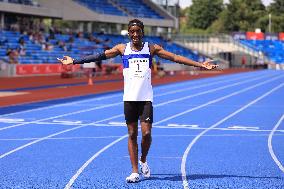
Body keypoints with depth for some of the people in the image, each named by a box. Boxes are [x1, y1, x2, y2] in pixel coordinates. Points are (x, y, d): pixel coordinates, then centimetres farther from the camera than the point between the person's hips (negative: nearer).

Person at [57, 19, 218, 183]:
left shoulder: (151, 48, 5)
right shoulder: (123, 49, 6)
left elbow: (175, 57, 4)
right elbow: (99, 56, 7)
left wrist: (200, 65, 0)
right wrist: (74, 61, 4)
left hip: (146, 98, -1)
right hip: (129, 97, 1)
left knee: (146, 133, -9)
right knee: (132, 135, 3)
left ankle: (143, 161, 19)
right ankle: (135, 171, 10)